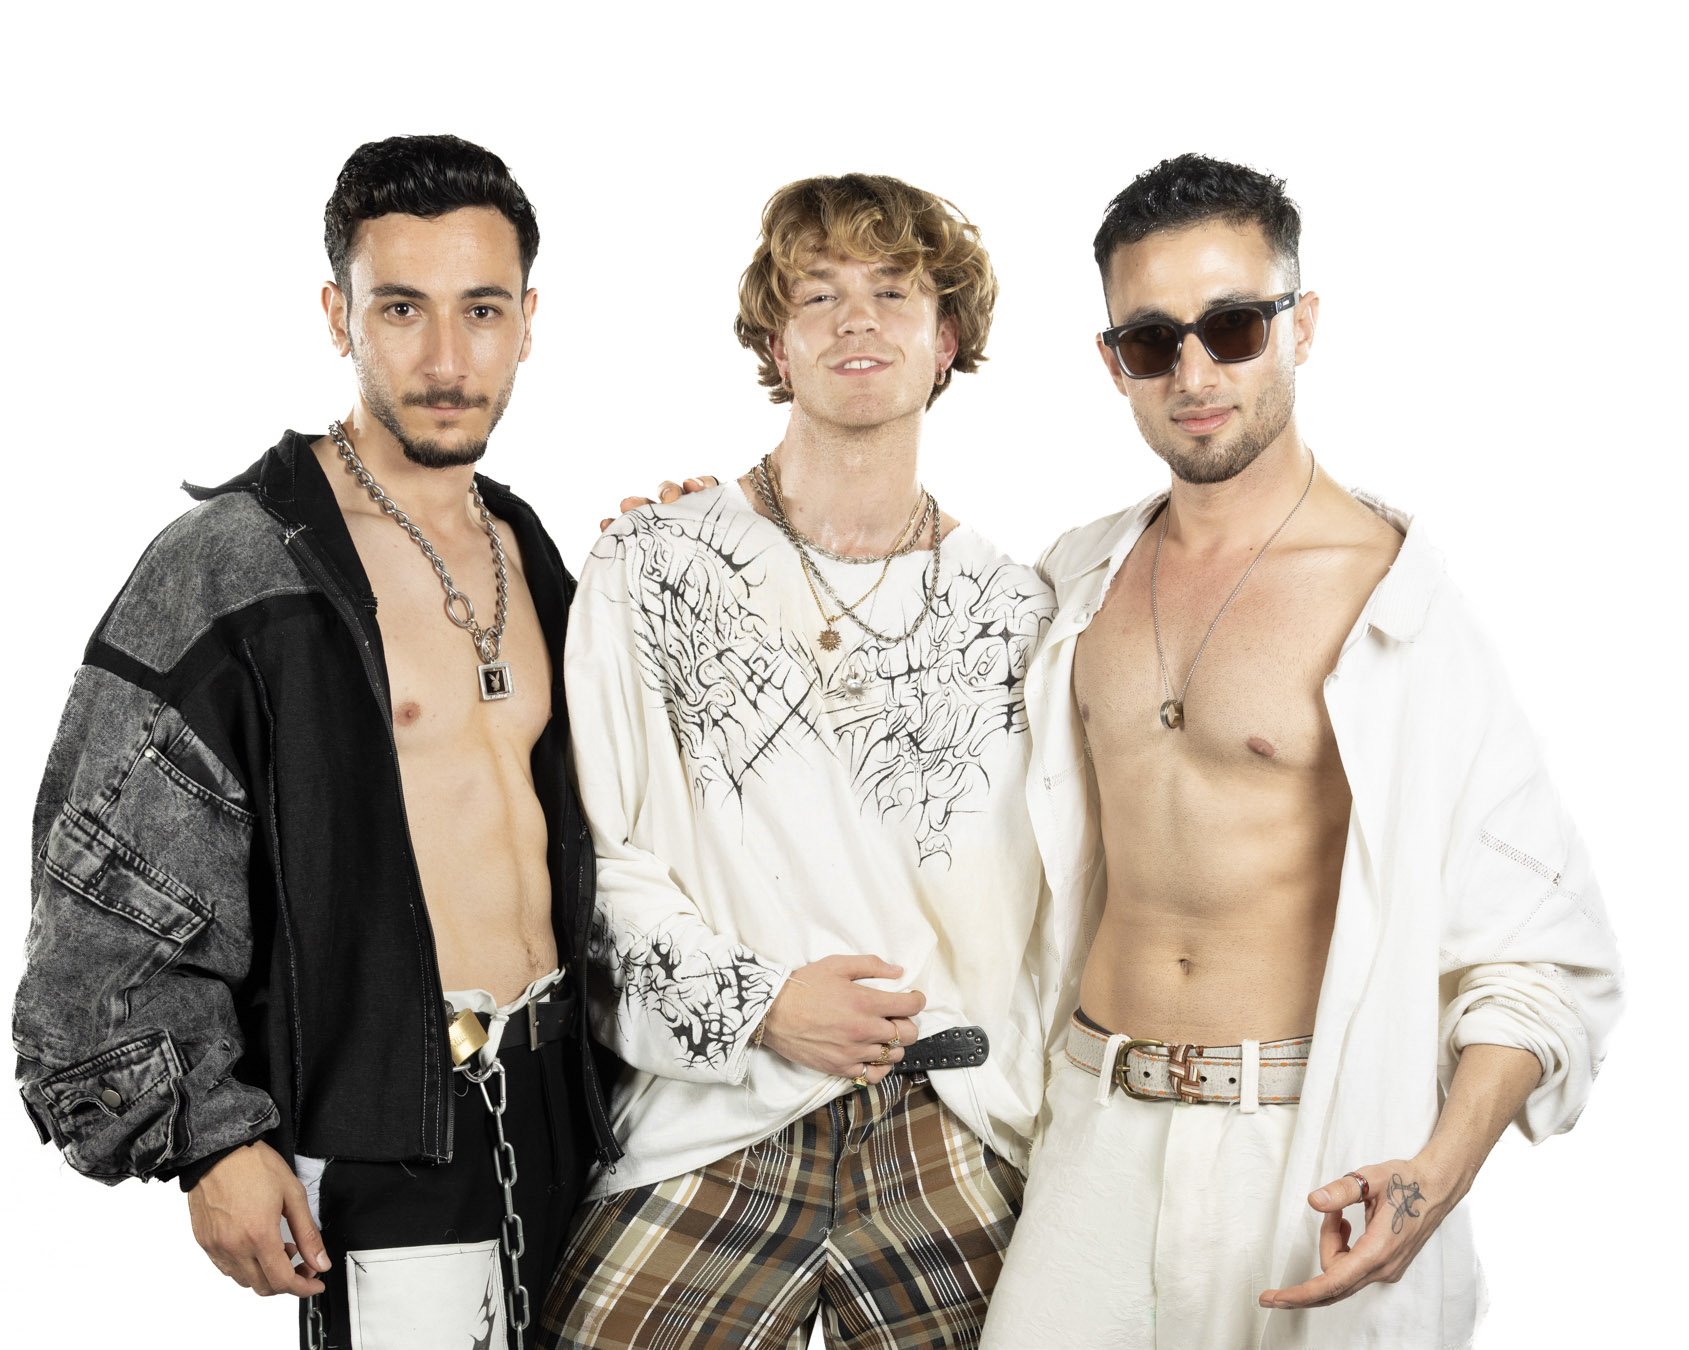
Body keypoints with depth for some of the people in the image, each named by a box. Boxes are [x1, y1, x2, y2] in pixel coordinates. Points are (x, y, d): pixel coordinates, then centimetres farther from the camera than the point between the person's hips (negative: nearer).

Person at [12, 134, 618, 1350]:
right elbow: (111, 894, -12)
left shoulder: (528, 554, 11)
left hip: (559, 1104, 7)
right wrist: (211, 1136, -14)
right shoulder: (234, 567, -11)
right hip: (383, 1141, -7)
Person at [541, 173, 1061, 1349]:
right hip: (715, 1132, -1)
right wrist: (751, 1000, -11)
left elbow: (1048, 907, 12)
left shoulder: (1010, 608, 9)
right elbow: (591, 853, 1)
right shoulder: (654, 569, 2)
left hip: (957, 1149, 2)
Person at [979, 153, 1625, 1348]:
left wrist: (1437, 1176, -26)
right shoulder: (1086, 576, 6)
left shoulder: (1394, 603, -11)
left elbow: (1542, 949, -12)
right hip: (1101, 1119, 5)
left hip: (1313, 1150, -4)